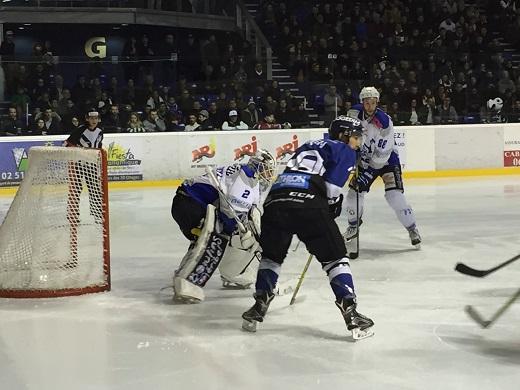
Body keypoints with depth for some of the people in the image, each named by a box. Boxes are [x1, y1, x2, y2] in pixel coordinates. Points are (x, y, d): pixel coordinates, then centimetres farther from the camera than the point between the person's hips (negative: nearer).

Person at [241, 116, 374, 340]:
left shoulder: (308, 146, 36)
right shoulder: (344, 151, 16)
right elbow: (331, 185, 1)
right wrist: (334, 205, 19)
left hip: (275, 199, 6)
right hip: (307, 205, -6)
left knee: (272, 255, 27)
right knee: (335, 257, 7)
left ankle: (258, 308, 22)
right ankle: (351, 314, 0)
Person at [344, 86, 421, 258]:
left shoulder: (384, 122, -28)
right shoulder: (354, 113, -10)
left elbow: (382, 154, -27)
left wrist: (368, 173, -28)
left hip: (387, 160, -5)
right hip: (365, 159, 5)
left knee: (394, 196, -18)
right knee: (354, 193, -2)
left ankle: (412, 229, -2)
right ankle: (354, 224, 25)